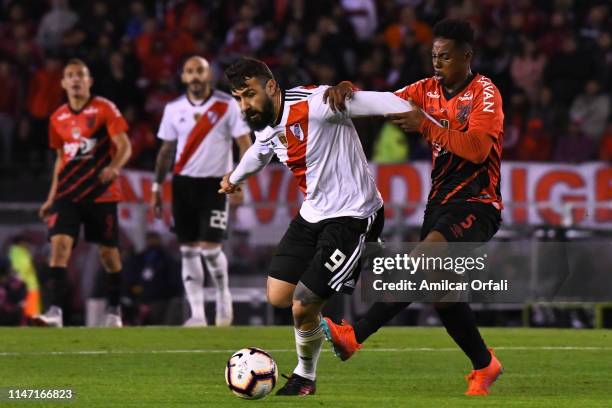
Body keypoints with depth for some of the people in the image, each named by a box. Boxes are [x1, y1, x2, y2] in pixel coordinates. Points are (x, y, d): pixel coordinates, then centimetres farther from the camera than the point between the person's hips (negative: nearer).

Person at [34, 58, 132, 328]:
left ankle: (114, 311, 23)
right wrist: (51, 198, 18)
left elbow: (125, 147, -8)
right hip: (68, 193, 3)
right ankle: (55, 311, -22)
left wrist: (114, 167, -29)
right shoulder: (58, 118, 11)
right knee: (59, 244, -15)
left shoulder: (104, 109, -4)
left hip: (101, 192, -3)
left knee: (108, 252, 5)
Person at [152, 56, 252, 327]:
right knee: (188, 250, 1)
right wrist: (157, 186, 9)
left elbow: (245, 143, -6)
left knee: (210, 248, -11)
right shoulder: (174, 109, 5)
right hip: (183, 183, 3)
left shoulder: (226, 106, -6)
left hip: (215, 183, -3)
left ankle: (223, 295, 17)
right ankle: (197, 314, 5)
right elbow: (167, 150, 13)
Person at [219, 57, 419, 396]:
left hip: (353, 216, -8)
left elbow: (376, 102, -31)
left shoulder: (314, 104, -24)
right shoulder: (264, 128, 3)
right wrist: (235, 177, 48)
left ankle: (305, 377, 18)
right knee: (278, 297, 3)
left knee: (302, 309, -9)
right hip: (312, 214, 8)